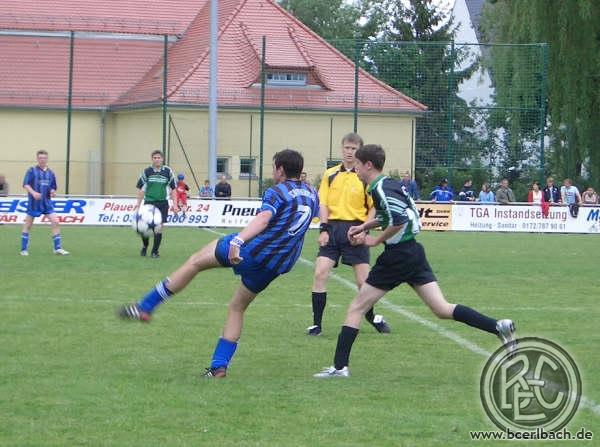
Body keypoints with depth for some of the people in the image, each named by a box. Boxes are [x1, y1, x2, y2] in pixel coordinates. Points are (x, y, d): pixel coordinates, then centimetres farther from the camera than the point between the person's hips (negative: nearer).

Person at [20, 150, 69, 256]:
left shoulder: (50, 173, 10)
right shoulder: (32, 171, -3)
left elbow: (53, 188, 18)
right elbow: (25, 185, -11)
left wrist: (53, 192, -5)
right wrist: (33, 193, -28)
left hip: (47, 202, 4)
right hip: (34, 203, -4)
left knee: (56, 223, -8)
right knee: (28, 225, 3)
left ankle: (58, 248, -3)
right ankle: (24, 249, 13)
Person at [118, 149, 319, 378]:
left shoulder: (277, 192, -10)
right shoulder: (312, 194, 11)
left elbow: (263, 219, -29)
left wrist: (238, 240, -43)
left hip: (254, 249, -7)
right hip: (277, 265, 7)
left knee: (195, 261, 10)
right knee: (237, 308, 22)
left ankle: (144, 307, 14)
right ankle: (219, 366, 16)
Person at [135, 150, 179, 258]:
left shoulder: (168, 171, 0)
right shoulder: (146, 171, 0)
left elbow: (173, 189, 6)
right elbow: (140, 189, 5)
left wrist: (175, 205, 0)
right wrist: (138, 205, 2)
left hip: (162, 203, 0)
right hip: (149, 202, 0)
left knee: (159, 227, -4)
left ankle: (155, 251, 8)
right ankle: (144, 246, 25)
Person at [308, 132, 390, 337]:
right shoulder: (330, 174, 8)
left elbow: (374, 207, 1)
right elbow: (323, 204, 7)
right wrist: (323, 229, -6)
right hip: (333, 227, 2)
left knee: (363, 280, 0)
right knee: (320, 274, -10)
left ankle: (371, 316, 26)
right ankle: (316, 324, -3)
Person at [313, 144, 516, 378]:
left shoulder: (381, 189, -15)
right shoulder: (387, 184, 14)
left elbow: (398, 220, -26)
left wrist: (376, 240, -14)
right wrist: (364, 226, 21)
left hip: (398, 256, -9)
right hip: (413, 252, 9)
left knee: (356, 308, 1)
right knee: (442, 309, 3)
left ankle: (340, 366, 0)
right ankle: (499, 327, -11)